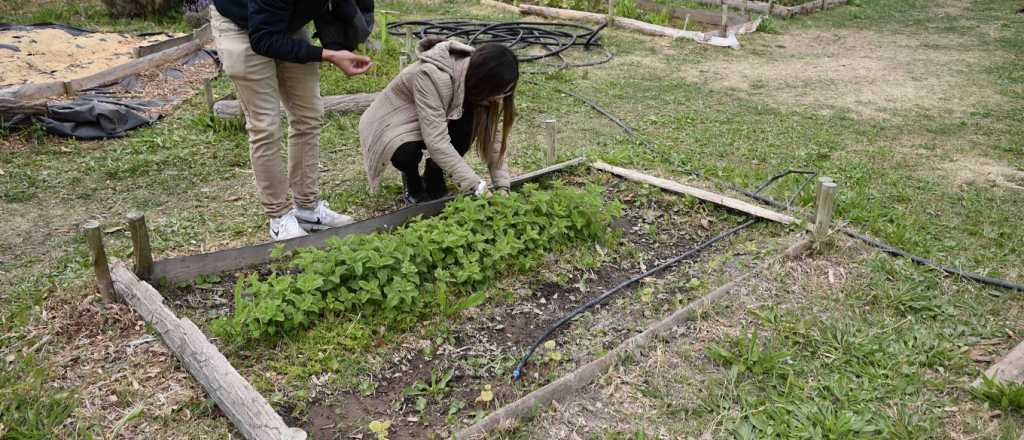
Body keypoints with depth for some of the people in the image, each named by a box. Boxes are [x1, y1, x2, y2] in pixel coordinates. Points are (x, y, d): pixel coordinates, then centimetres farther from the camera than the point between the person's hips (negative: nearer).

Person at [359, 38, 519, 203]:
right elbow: (436, 142, -41)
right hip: (389, 124, -5)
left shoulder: (476, 76, -16)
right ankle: (412, 180, -2)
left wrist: (502, 185, -22)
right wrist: (477, 187, -41)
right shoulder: (431, 76, -36)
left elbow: (490, 134, -14)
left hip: (433, 123, 6)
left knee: (468, 125, -24)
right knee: (408, 152, -38)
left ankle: (433, 179, -1)